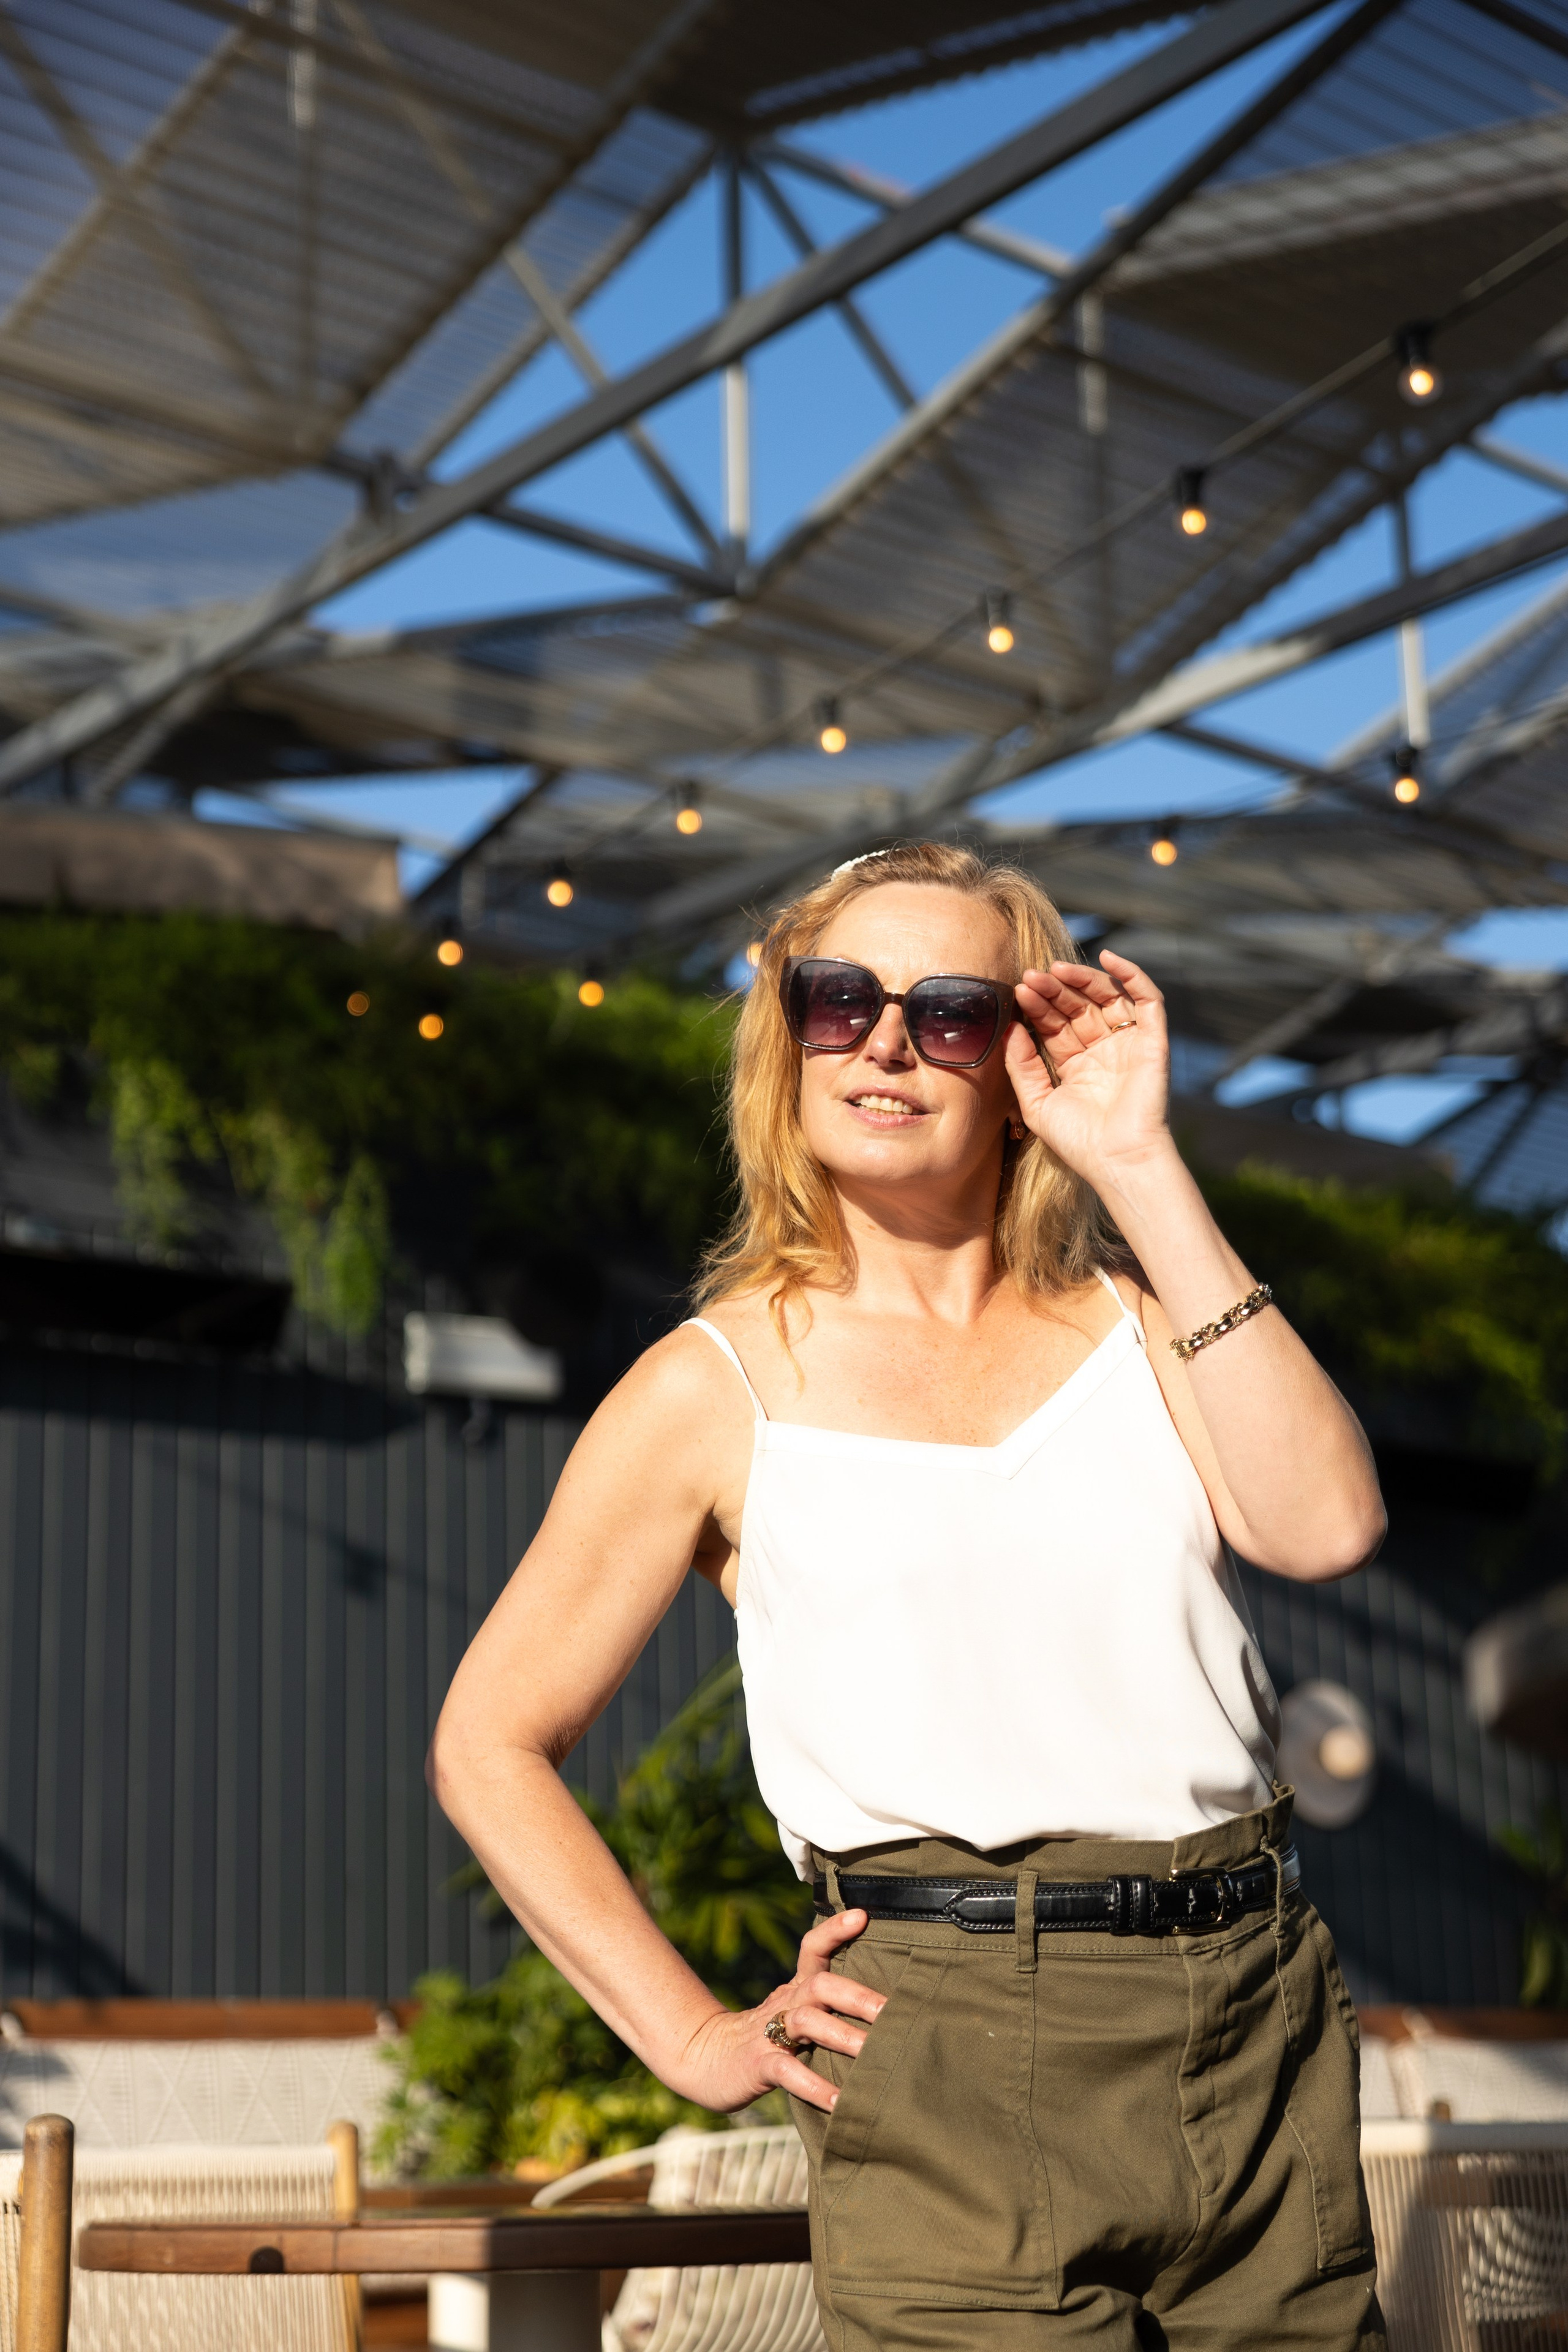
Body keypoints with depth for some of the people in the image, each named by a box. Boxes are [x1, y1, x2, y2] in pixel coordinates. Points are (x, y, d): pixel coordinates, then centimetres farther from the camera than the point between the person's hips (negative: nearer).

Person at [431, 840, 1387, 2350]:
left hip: (1258, 2030, 4)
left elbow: (1323, 1526, -7)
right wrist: (695, 2040, 1)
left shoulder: (1132, 1320, 13)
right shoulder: (718, 1390, 5)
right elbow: (489, 1744, 8)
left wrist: (1141, 1172, -5)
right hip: (955, 2048, -3)